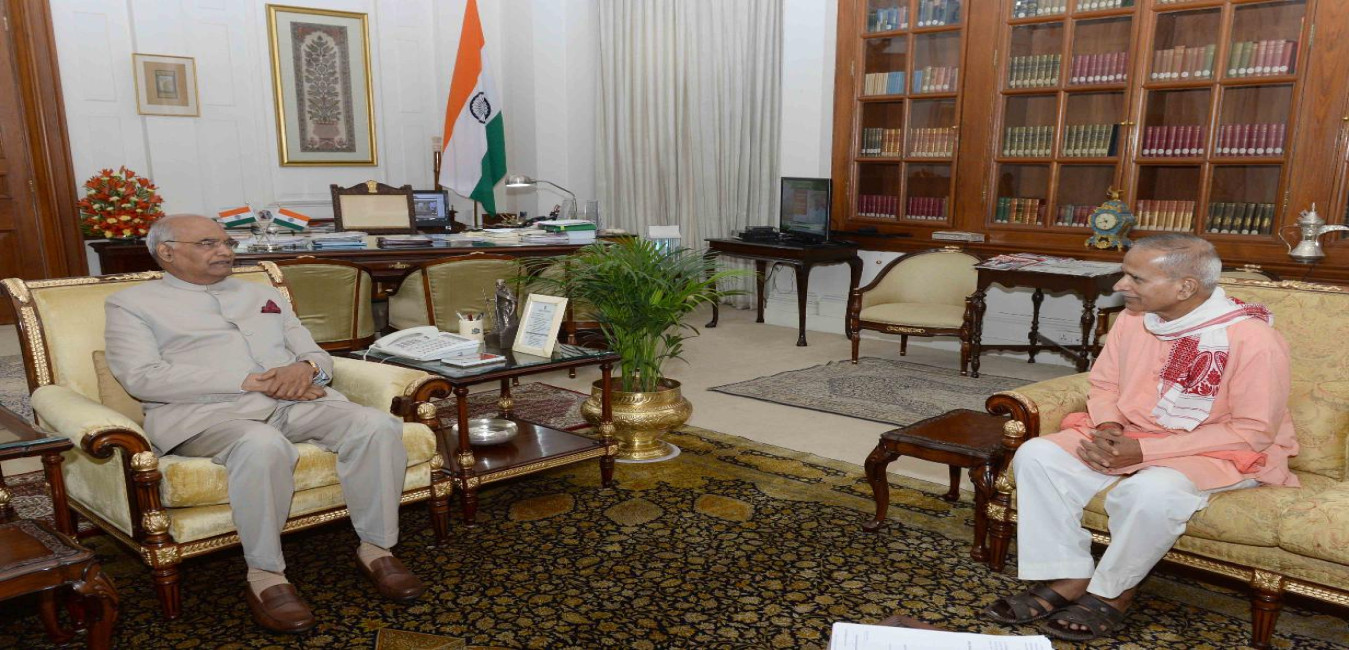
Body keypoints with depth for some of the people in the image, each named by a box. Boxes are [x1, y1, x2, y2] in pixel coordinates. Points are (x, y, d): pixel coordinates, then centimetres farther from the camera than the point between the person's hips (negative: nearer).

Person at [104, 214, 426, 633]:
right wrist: (249, 381, -14)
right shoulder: (132, 303, 12)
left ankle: (375, 548, -10)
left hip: (296, 400, 5)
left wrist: (305, 368, -6)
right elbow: (142, 377, -5)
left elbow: (318, 354, 23)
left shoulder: (264, 295, 27)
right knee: (263, 445, -40)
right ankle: (265, 576, -23)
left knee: (378, 425, -24)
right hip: (204, 410, -4)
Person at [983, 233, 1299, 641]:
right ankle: (1069, 579, -13)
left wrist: (1146, 450, -25)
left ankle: (1112, 593, -11)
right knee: (1038, 455, -15)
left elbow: (1253, 433, -20)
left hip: (1221, 454, -5)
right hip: (1128, 436, 6)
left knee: (1148, 491, -37)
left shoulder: (1252, 338, -21)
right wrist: (1108, 429, -15)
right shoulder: (1133, 319, -3)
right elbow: (1104, 385, 9)